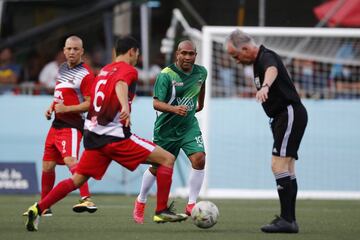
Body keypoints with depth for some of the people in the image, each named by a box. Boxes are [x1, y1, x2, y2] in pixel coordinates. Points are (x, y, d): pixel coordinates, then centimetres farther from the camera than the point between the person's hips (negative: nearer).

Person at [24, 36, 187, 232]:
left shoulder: (104, 70, 20)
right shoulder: (128, 70, -4)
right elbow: (120, 85, -26)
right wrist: (125, 107, -45)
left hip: (94, 134, 8)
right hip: (115, 135, -8)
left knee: (77, 179, 13)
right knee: (167, 159, -2)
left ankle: (38, 209, 0)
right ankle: (162, 211, -7)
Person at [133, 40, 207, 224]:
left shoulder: (201, 72, -3)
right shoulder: (166, 75, -20)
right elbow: (156, 103, -26)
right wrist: (175, 109, -43)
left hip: (189, 125, 3)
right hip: (165, 128, -3)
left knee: (199, 159, -19)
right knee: (157, 168, 10)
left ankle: (191, 205, -9)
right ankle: (140, 202, 35)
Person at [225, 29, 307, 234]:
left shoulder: (266, 57, -17)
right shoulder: (259, 61, 15)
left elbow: (272, 70, -42)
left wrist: (265, 87, -63)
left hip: (290, 115, -11)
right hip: (284, 117, 11)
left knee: (279, 165, -17)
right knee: (287, 170, 10)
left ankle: (287, 220, -20)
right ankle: (289, 220, 12)